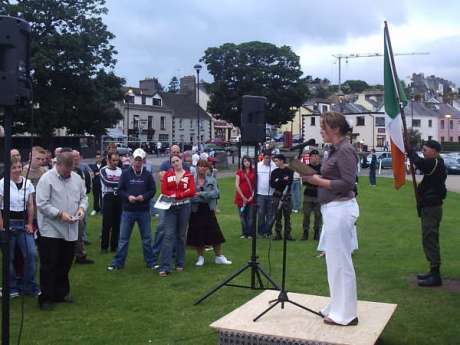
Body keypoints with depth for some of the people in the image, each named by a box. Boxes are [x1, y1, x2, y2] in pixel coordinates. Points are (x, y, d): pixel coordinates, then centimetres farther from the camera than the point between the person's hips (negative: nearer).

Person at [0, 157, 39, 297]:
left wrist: (30, 224, 4)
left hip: (24, 223, 4)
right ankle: (12, 287, 18)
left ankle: (30, 286, 10)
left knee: (31, 253, -4)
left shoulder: (28, 183, 4)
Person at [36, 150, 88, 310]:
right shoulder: (46, 179, -12)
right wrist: (60, 214, -20)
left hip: (70, 231, 6)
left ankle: (62, 293, 30)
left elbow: (83, 197, 16)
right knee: (49, 265, 1)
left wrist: (82, 208, -4)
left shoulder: (76, 178, 7)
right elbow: (42, 204, -15)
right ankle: (46, 297, 12)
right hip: (51, 230, -6)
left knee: (65, 264, 16)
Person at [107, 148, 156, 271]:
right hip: (128, 210, 0)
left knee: (147, 238, 10)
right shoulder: (125, 174, 1)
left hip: (144, 211, 1)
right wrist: (128, 196, -17)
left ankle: (150, 262, 21)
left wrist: (144, 196, -16)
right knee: (123, 238, 4)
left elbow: (153, 190, 2)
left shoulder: (147, 175, 2)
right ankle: (117, 263, 12)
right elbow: (120, 190, 1)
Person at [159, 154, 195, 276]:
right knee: (168, 235, -8)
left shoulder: (188, 175, 3)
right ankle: (165, 267, -10)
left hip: (184, 207, 1)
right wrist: (183, 193, -11)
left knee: (181, 235, 9)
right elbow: (164, 191, -4)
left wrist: (176, 195, -14)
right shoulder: (167, 174, 5)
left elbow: (192, 191, -8)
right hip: (170, 207, 0)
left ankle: (180, 264, 20)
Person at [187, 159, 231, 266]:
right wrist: (207, 196, -16)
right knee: (198, 234, 4)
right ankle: (200, 257, 20)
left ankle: (219, 257, 15)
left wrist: (201, 194, -19)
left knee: (215, 234, 3)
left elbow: (215, 193, -10)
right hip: (196, 211, -1)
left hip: (208, 210, 1)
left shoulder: (212, 180, 5)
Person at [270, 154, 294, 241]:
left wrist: (278, 181, -11)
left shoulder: (289, 171, 2)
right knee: (277, 216, 2)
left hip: (286, 196, -2)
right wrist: (283, 180, -11)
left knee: (287, 216, 0)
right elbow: (272, 184, -2)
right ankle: (278, 234, 7)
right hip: (277, 196, 2)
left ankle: (288, 234, 5)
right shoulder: (274, 172, 10)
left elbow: (289, 182, -9)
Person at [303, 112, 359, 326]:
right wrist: (315, 178, 3)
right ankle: (338, 307, 27)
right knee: (335, 259, 16)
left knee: (340, 260, -3)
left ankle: (346, 314, 7)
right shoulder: (335, 149, 14)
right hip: (332, 209, 10)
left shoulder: (345, 150, -15)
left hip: (340, 209, -10)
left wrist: (318, 181, -17)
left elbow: (348, 183, -20)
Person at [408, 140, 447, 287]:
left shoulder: (435, 163, -17)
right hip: (431, 206, 11)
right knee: (430, 239, 16)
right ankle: (434, 271, 24)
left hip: (431, 207, -11)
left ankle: (435, 275, -8)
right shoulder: (436, 164, 16)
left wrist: (410, 150, -19)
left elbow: (419, 163, -34)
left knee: (429, 239, -10)